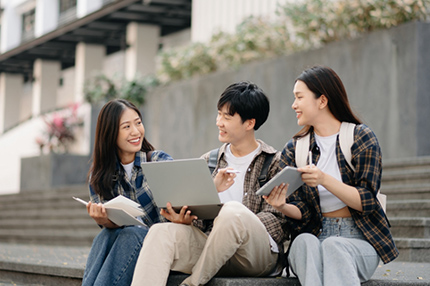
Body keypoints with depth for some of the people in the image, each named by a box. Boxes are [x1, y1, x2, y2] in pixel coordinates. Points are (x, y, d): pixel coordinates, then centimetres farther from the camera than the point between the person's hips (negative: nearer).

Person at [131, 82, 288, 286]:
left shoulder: (275, 163, 6)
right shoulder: (208, 161, 21)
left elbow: (278, 221, -3)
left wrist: (235, 228, -19)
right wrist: (185, 219, -11)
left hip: (258, 253, -4)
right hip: (208, 247, 4)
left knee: (233, 211, -36)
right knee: (160, 232, -24)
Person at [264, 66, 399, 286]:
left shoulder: (361, 138, 1)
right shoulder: (293, 150, 11)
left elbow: (366, 202, -7)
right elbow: (301, 212, 6)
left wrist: (325, 180, -23)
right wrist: (283, 207, -19)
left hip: (359, 240, -2)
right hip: (314, 236, 2)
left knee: (332, 246, -37)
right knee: (305, 242, -35)